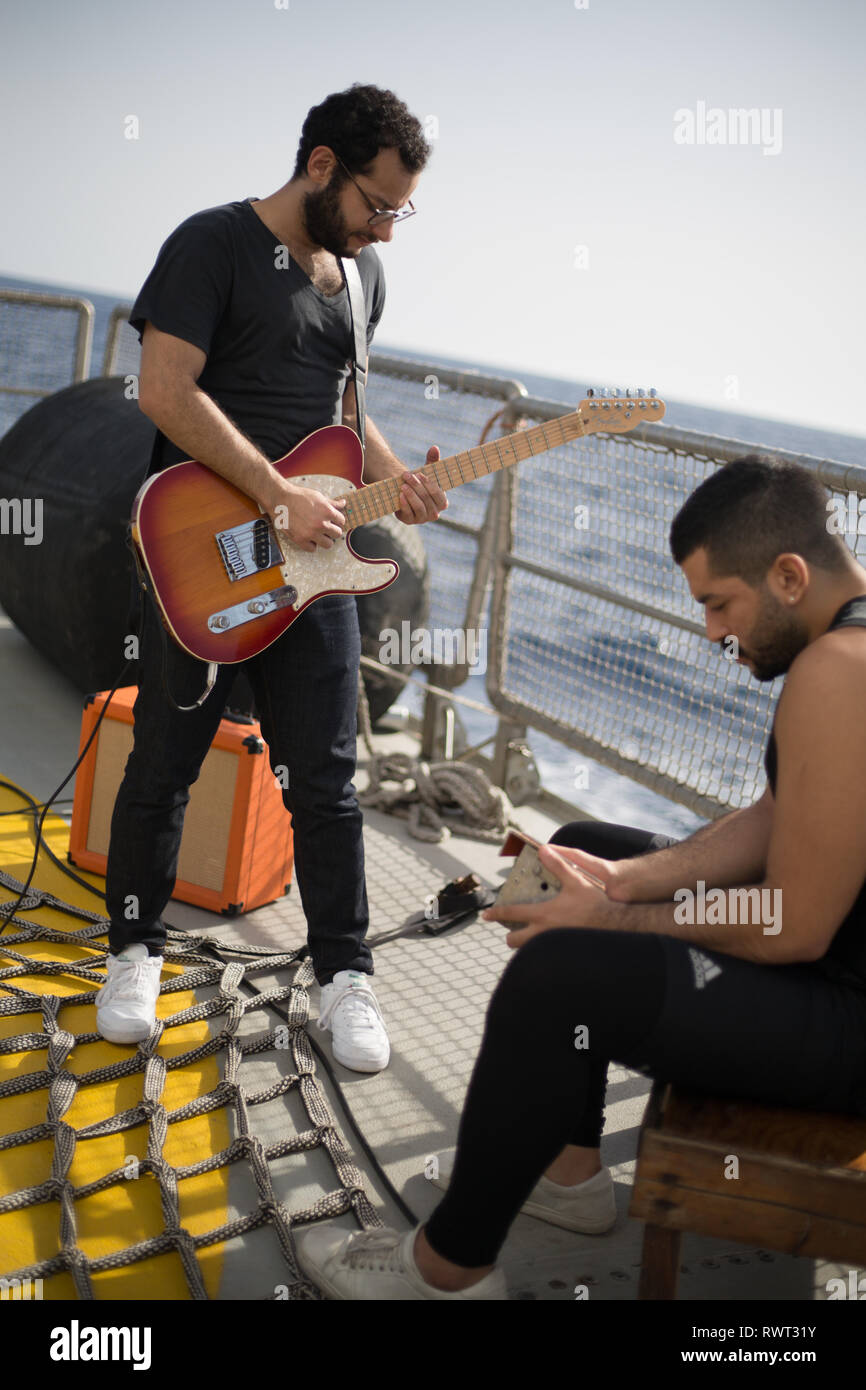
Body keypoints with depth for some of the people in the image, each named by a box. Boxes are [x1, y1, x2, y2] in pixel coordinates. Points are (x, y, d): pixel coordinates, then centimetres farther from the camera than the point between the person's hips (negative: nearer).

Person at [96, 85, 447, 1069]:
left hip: (312, 560, 5)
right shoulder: (214, 244, -7)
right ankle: (135, 949, 28)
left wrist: (392, 478, 4)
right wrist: (278, 497, -20)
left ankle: (344, 973, 18)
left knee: (325, 782, 5)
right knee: (162, 768, 8)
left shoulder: (362, 271, 14)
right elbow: (165, 390, -16)